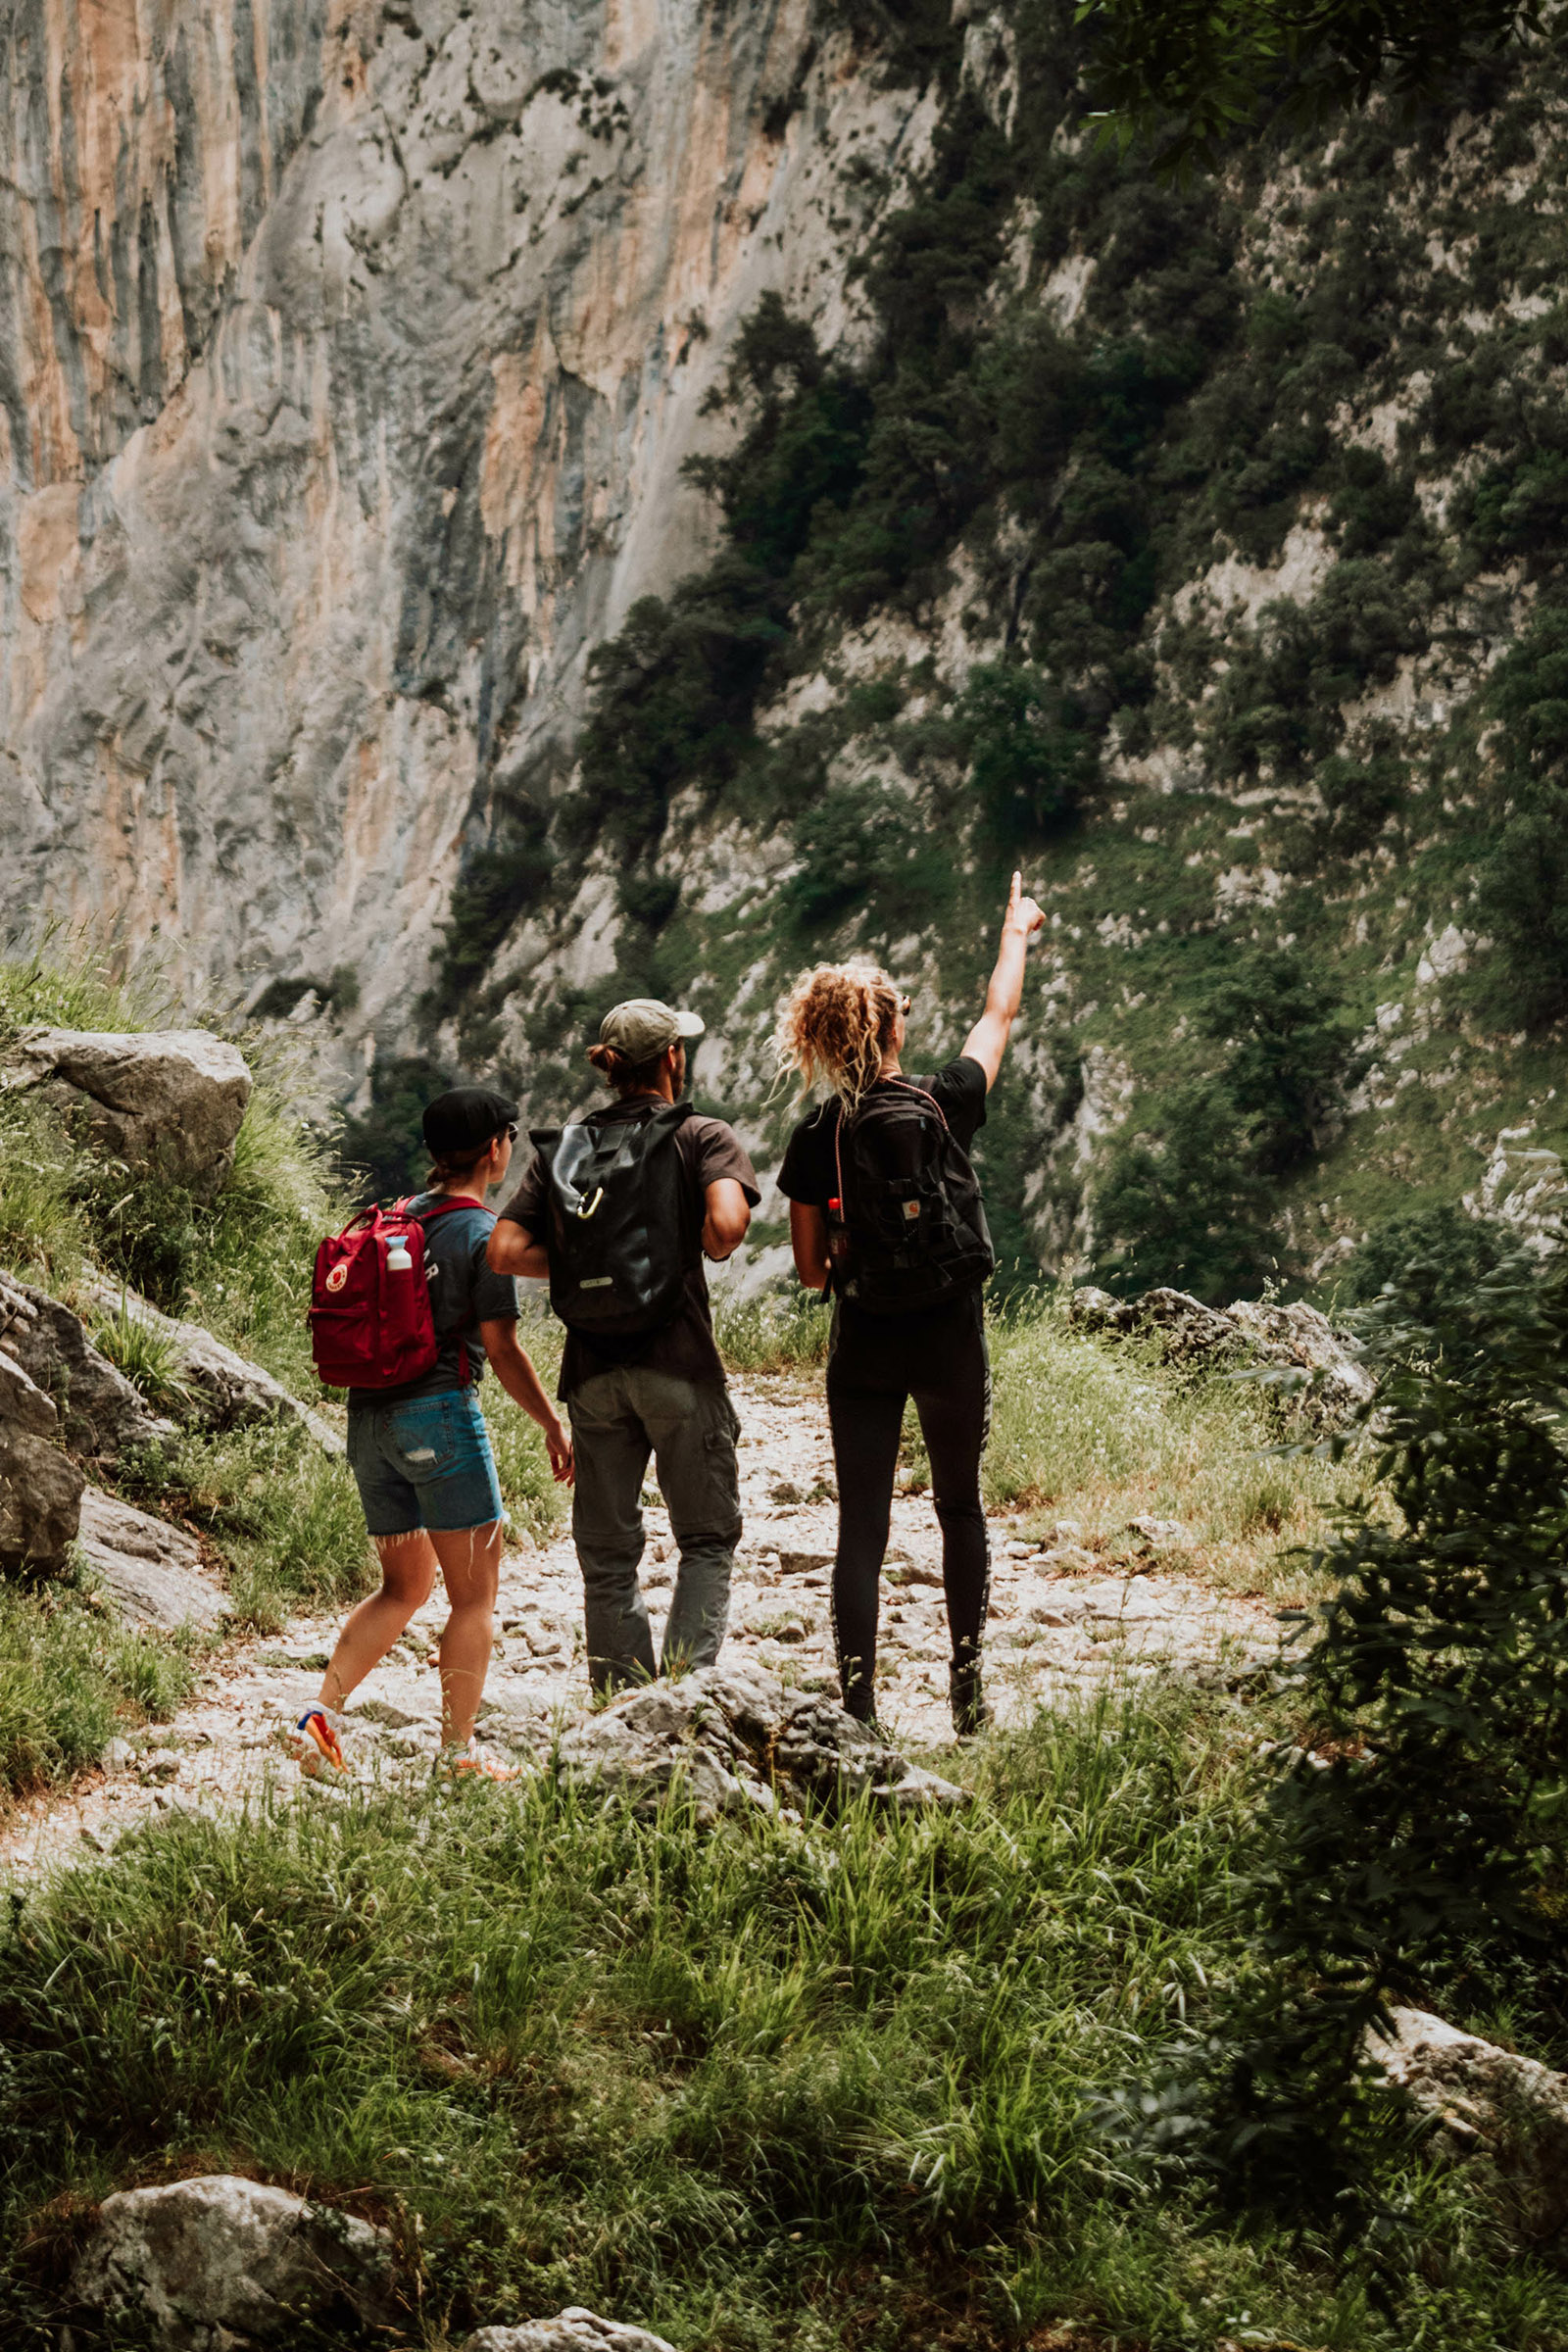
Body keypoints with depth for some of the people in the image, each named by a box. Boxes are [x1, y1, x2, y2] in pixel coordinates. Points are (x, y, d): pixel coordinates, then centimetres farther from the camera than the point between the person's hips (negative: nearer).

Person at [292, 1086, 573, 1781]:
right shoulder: (483, 1233, -8)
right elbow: (501, 1350, -10)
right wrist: (553, 1425, 0)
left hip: (370, 1415, 7)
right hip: (440, 1411, -7)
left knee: (404, 1586, 17)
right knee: (475, 1594, 3)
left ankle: (323, 1711, 2)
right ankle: (459, 1752, 2)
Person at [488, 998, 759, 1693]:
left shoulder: (561, 1147, 10)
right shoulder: (704, 1138, -1)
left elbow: (505, 1251, 0)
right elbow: (726, 1223, -21)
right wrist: (709, 1250, 1)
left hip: (592, 1369, 4)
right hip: (679, 1364, -3)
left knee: (607, 1553, 10)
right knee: (706, 1540, 7)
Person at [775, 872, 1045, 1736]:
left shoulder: (816, 1137, -5)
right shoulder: (945, 1104, -7)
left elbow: (809, 1268, -1)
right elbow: (998, 1016, 12)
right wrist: (1015, 933, 28)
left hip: (862, 1347, 0)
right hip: (949, 1337, 0)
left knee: (861, 1526, 3)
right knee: (960, 1509, 17)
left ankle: (858, 1707, 0)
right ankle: (967, 1690, 17)